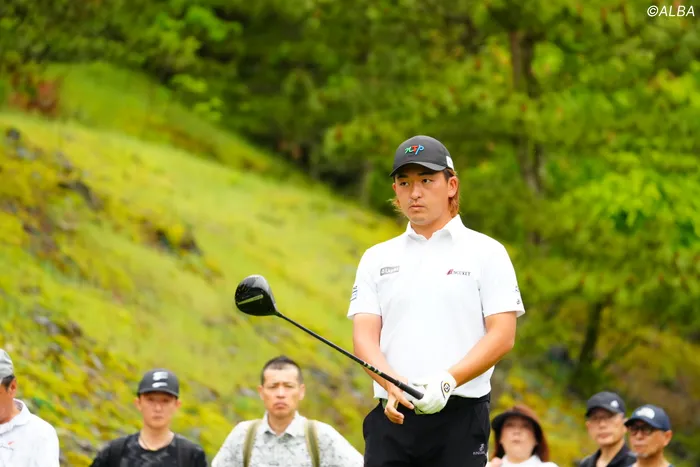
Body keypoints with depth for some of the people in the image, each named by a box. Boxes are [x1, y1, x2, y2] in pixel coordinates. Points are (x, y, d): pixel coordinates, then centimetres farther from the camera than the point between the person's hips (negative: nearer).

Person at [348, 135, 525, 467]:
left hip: (460, 417, -3)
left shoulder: (487, 253, 5)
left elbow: (502, 336, -3)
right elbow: (364, 336, 5)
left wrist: (447, 381, -18)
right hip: (392, 415, 3)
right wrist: (393, 384, -16)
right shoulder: (376, 259, 15)